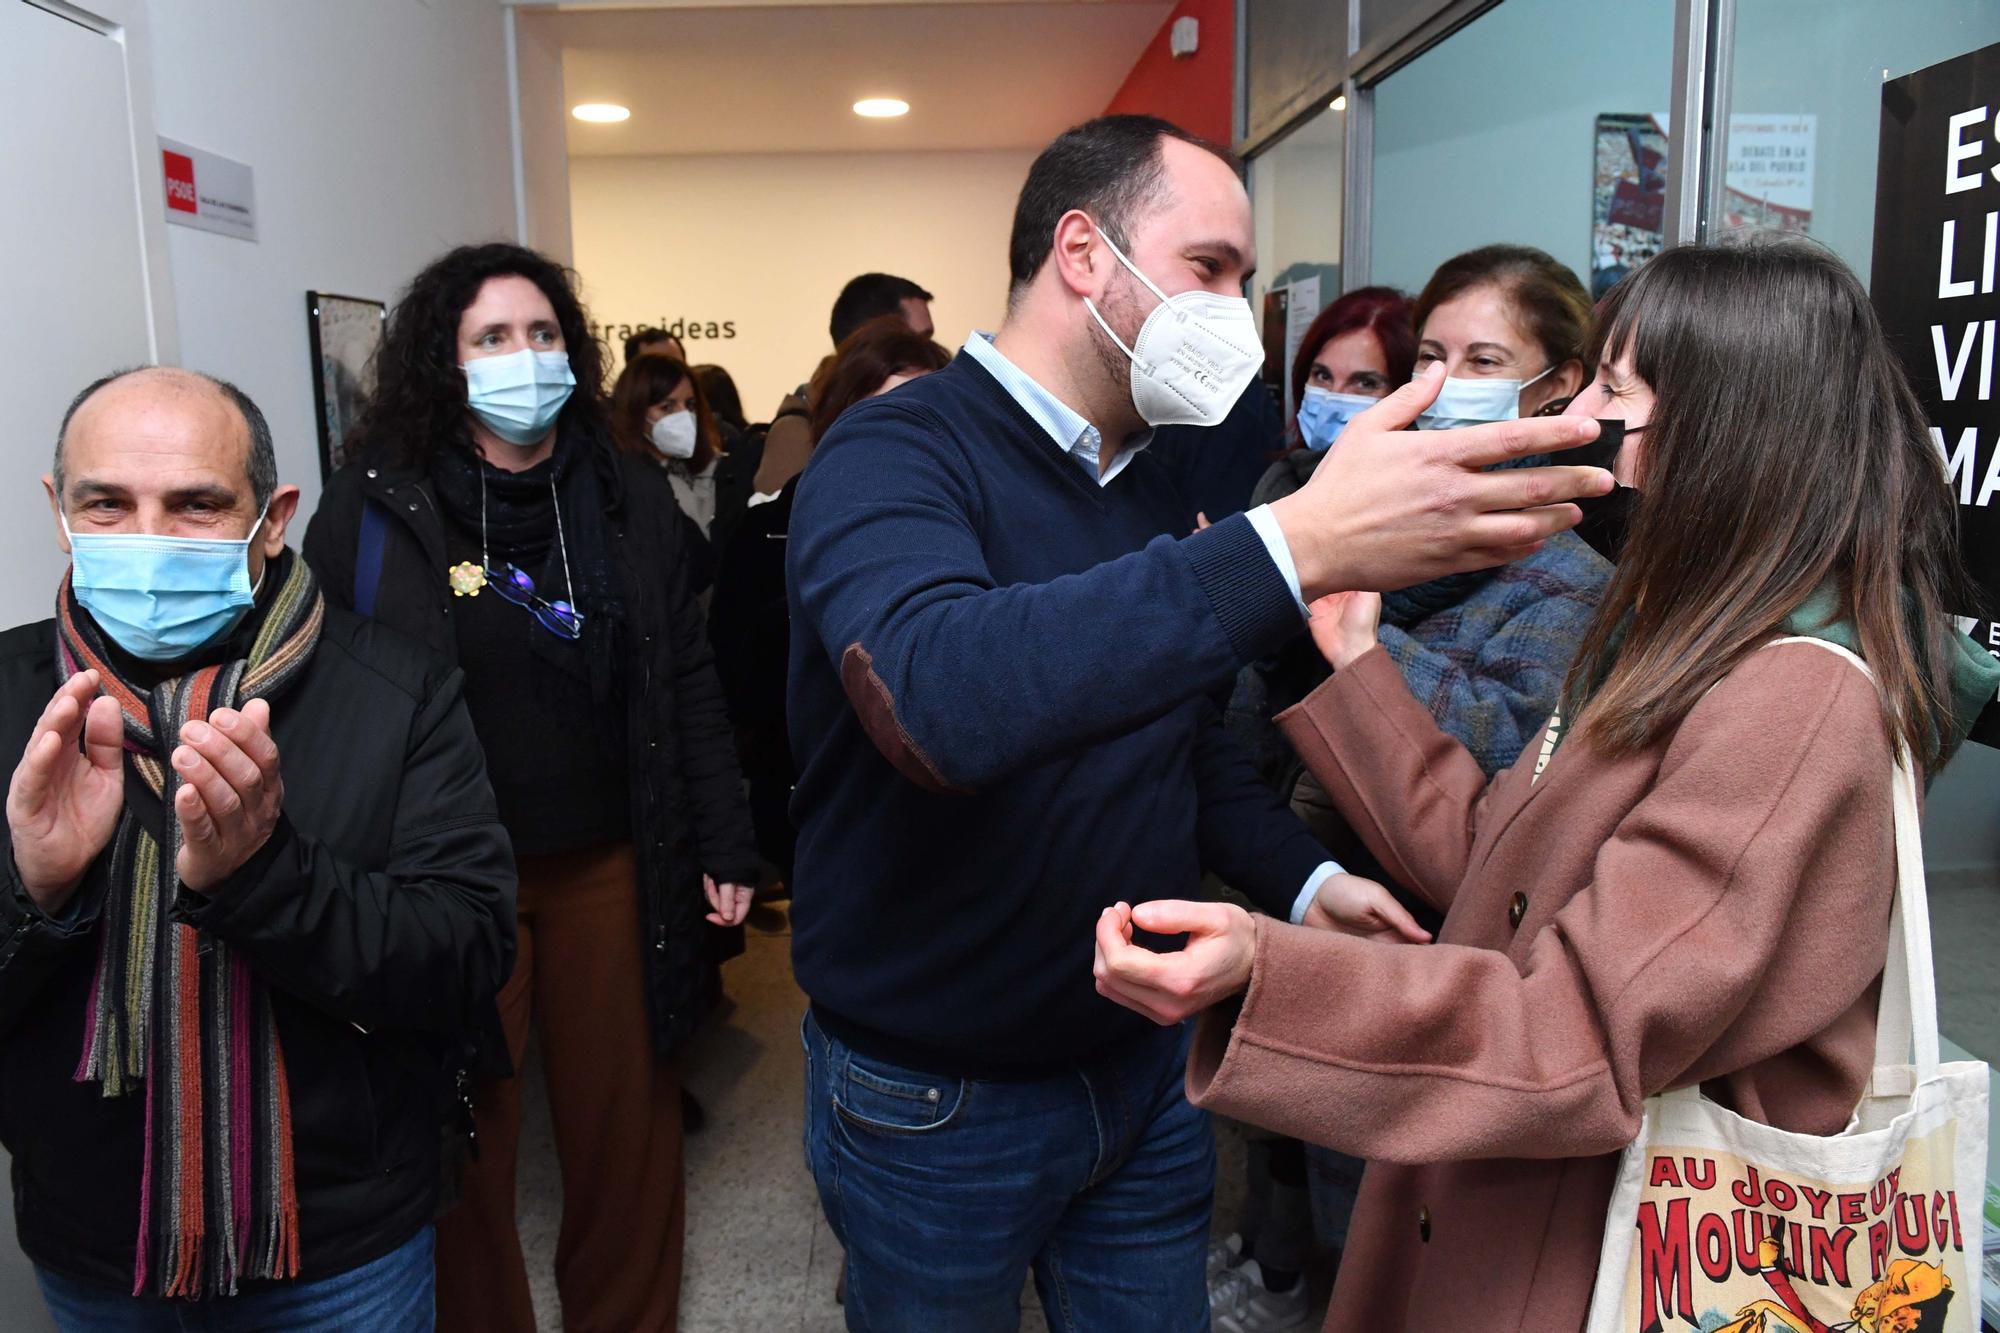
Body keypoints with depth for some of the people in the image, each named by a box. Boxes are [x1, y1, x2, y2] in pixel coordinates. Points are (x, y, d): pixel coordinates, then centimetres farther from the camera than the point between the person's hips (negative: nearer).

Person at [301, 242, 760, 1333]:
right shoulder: (372, 508, -4)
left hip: (611, 865, 2)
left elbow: (688, 687, 5)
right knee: (466, 1143, 11)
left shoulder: (630, 499, 3)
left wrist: (724, 848, 3)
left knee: (624, 1127, 14)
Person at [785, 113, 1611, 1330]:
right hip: (936, 1101, -5)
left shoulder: (1155, 488, 4)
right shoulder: (894, 456, -19)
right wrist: (1295, 548, -46)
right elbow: (939, 695, -41)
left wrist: (1303, 879, -3)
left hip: (1146, 1063, 6)